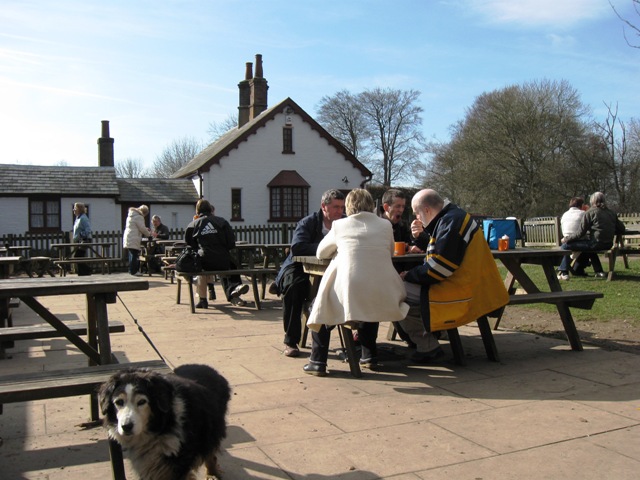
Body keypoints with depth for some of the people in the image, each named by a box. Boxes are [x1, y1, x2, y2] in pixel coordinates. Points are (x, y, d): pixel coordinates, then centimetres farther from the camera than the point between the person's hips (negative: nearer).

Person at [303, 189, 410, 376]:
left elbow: (320, 253, 20)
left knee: (320, 306, 25)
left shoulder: (339, 225, 7)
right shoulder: (386, 225, 10)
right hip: (382, 298, 3)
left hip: (348, 295, -3)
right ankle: (369, 355, 38)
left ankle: (318, 361, 18)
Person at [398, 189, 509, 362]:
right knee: (405, 285, 20)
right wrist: (421, 236, 12)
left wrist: (409, 276, -9)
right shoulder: (453, 216, 14)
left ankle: (428, 347, -8)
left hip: (461, 294, -11)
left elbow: (438, 268, -22)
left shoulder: (451, 223, -18)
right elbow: (438, 249, 27)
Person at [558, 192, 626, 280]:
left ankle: (563, 272, -3)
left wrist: (566, 239, 1)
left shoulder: (590, 213, -5)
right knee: (588, 248, 39)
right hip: (608, 245, 7)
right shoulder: (611, 213, 13)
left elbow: (580, 233, -9)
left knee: (565, 246, 0)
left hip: (595, 243, -7)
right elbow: (621, 229, 14)